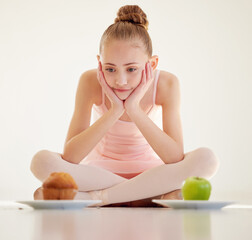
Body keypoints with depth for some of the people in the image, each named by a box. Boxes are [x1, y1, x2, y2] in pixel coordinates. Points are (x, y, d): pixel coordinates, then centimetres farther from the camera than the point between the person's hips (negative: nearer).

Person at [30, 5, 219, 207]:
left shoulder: (166, 84, -19)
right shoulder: (91, 81, -20)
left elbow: (176, 159, -26)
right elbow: (69, 157, -26)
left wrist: (134, 108, -33)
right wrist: (114, 111, -34)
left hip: (148, 174, 0)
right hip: (100, 173, 0)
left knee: (206, 158, -29)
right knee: (42, 161, -29)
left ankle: (94, 196, -26)